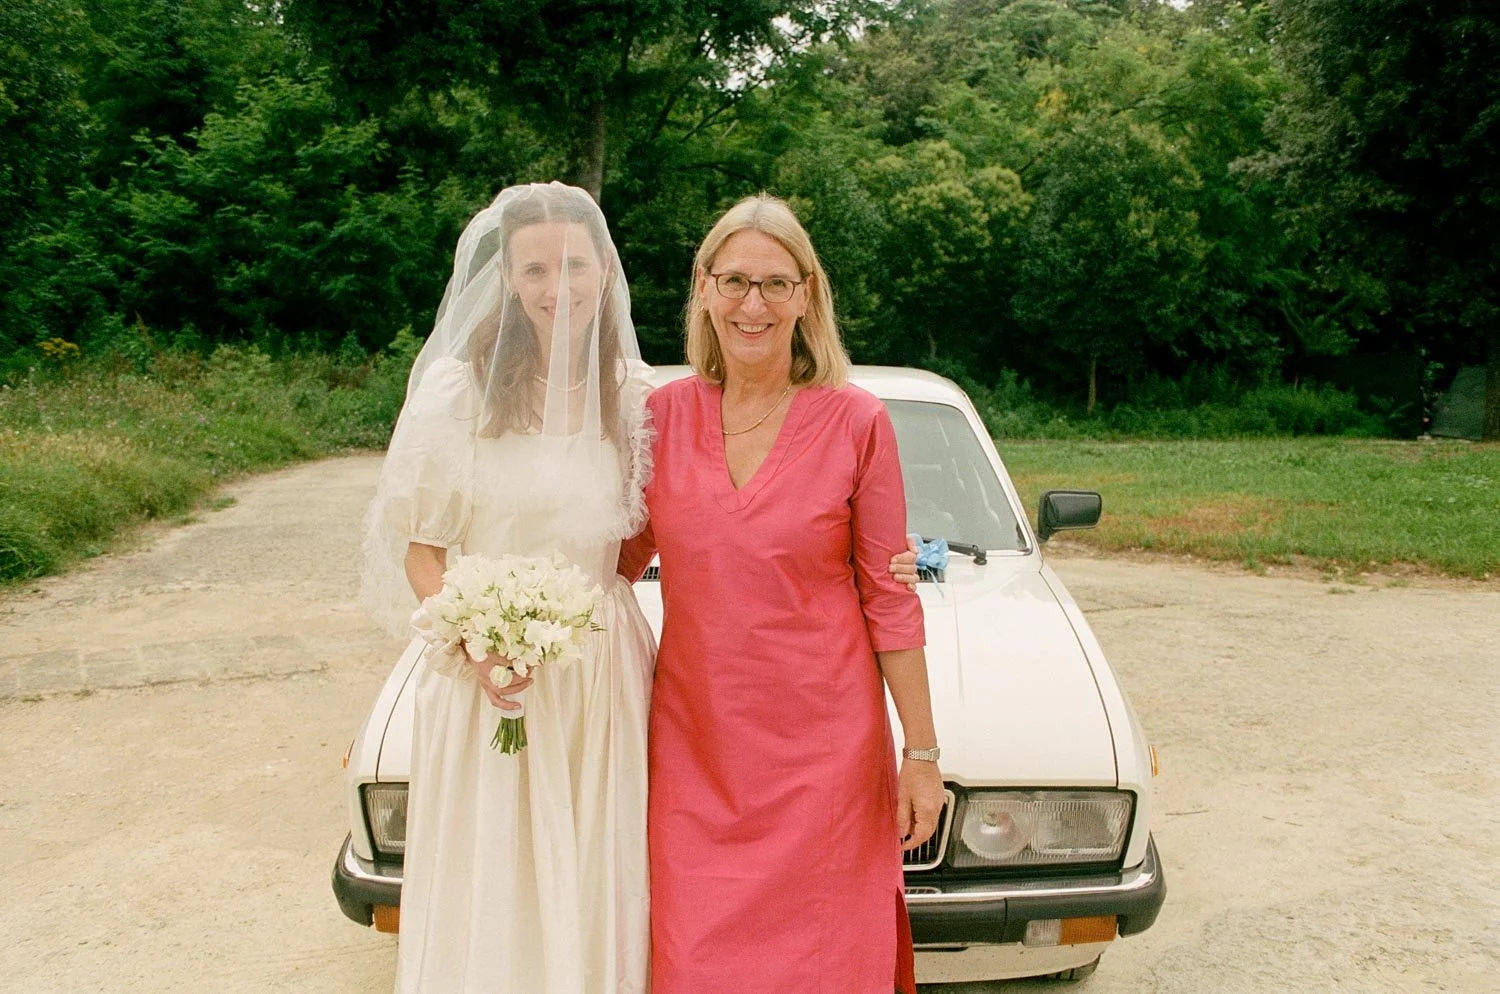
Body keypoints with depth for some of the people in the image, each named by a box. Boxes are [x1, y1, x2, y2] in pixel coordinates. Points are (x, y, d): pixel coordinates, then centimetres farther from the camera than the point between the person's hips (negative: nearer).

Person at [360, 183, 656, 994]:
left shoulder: (630, 394, 3)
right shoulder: (458, 390, -8)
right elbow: (416, 545, -5)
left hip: (604, 667, 3)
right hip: (490, 677, -3)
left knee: (599, 890, 13)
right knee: (492, 890, 8)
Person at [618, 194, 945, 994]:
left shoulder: (856, 423, -7)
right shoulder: (662, 415, 0)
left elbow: (889, 597, -4)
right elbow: (619, 560, 10)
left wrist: (921, 752, -3)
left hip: (823, 744, -2)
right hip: (694, 740, 2)